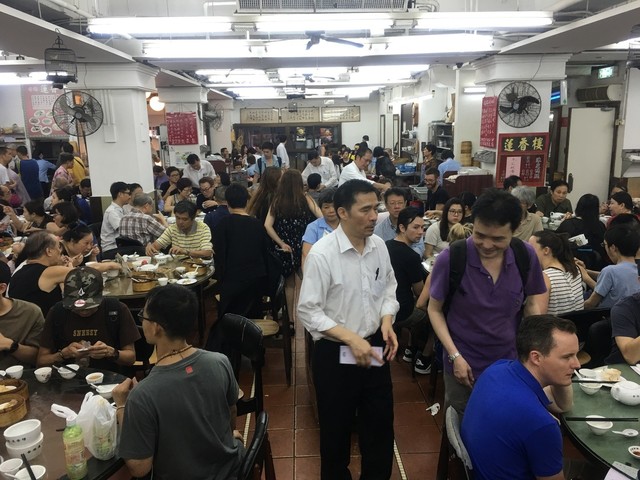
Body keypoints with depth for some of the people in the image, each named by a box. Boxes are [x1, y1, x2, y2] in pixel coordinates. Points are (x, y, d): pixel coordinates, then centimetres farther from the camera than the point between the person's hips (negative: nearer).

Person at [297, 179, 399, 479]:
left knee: (380, 422, 20)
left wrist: (387, 321, -8)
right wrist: (351, 338, -25)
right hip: (335, 352, -4)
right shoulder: (322, 254, -20)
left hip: (374, 346, 5)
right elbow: (308, 311, -18)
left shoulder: (379, 245, -4)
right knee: (337, 429, 16)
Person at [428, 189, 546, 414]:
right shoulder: (450, 259, -20)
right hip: (464, 365, -2)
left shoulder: (526, 255, -11)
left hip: (511, 363, 2)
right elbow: (435, 309, -8)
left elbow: (532, 302, 4)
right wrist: (455, 355, -15)